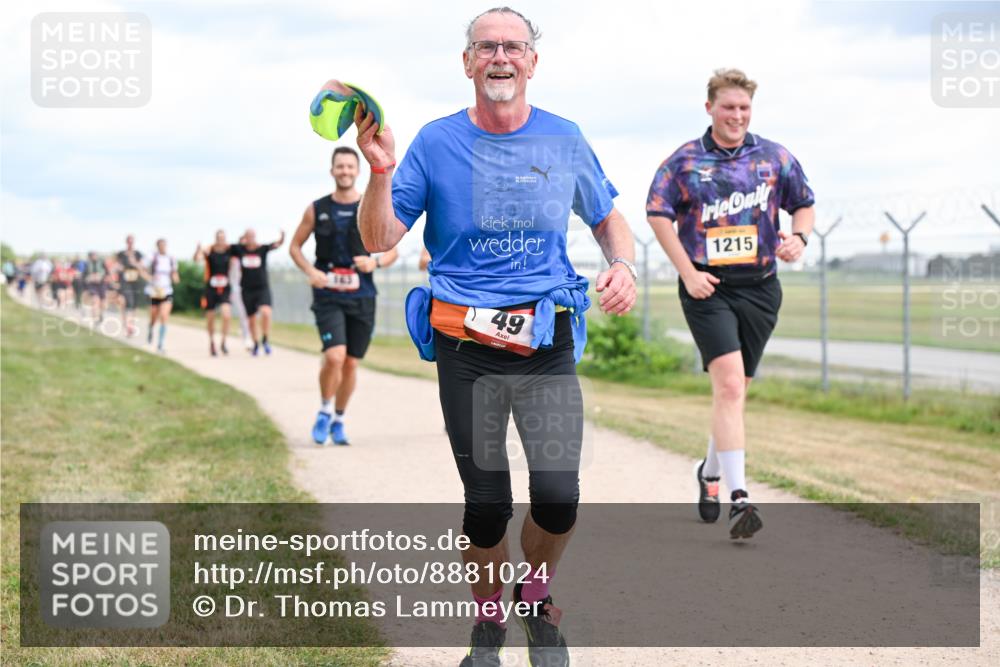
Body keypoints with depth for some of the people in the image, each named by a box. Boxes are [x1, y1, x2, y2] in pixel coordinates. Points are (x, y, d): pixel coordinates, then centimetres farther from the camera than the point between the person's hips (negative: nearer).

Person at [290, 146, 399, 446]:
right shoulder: (317, 209, 2)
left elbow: (392, 251, 7)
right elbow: (295, 246, 11)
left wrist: (376, 263, -15)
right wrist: (310, 271, -8)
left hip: (361, 297, 2)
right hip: (328, 295, -2)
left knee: (351, 364, 8)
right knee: (334, 356, -20)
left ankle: (338, 421, 27)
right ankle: (324, 412, 4)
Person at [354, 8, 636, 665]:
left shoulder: (564, 140, 4)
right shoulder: (437, 143, 0)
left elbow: (608, 217, 18)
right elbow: (379, 239, -3)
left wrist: (624, 264, -3)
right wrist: (380, 174, -20)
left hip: (547, 345, 1)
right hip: (466, 346, -1)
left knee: (558, 499, -12)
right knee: (487, 507, 2)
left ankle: (537, 593, 20)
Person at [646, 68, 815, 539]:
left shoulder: (774, 157, 7)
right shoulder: (685, 160, 0)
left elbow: (804, 204, 18)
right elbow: (658, 214, 2)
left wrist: (798, 237, -4)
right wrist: (688, 272, -6)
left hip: (759, 288, 4)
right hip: (708, 288, -3)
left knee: (735, 389, 12)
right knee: (729, 383, -18)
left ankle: (711, 470, 39)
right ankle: (739, 499, -23)